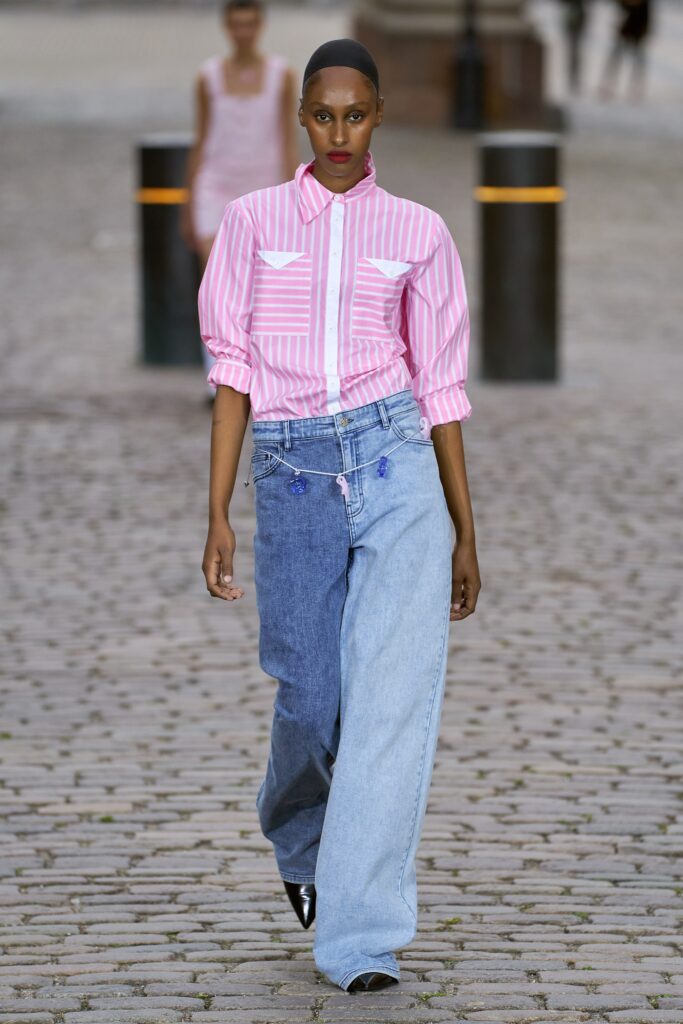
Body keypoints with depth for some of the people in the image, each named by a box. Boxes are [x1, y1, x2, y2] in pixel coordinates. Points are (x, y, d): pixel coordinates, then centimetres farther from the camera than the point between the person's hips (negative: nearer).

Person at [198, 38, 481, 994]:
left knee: (392, 691, -11)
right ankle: (297, 841, 41)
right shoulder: (253, 221, 8)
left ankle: (363, 936, -10)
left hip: (394, 459, 0)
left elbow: (441, 387, 10)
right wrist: (218, 515, 0)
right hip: (292, 472, 1)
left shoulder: (417, 231, 7)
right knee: (309, 696, 6)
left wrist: (466, 532, 10)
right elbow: (234, 371, 5)